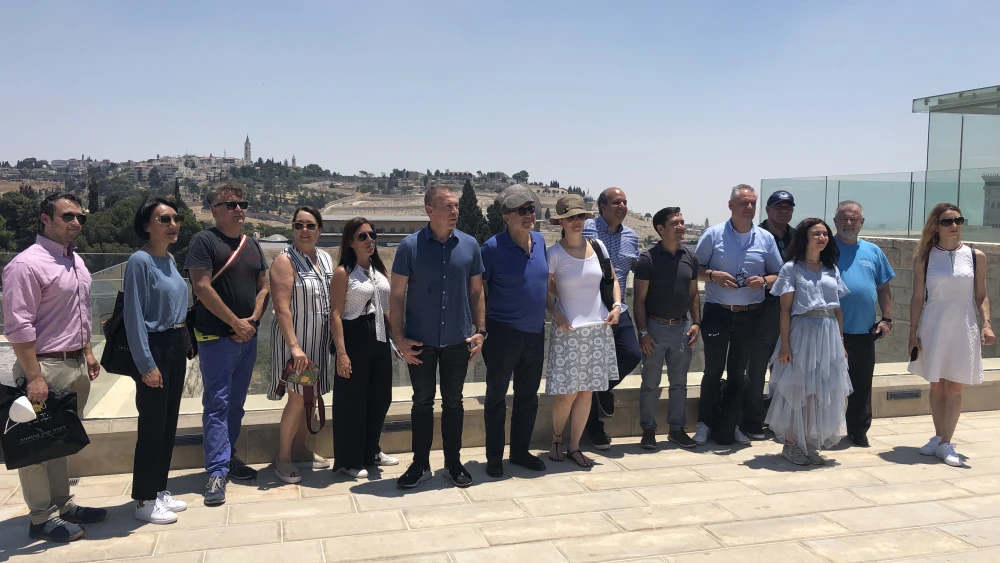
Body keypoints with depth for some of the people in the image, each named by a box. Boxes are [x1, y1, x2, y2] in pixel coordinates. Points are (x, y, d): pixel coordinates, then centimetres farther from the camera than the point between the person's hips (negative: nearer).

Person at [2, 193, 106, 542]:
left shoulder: (76, 261, 12)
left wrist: (87, 353, 18)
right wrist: (34, 377, -21)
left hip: (76, 364, 9)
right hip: (46, 366, -8)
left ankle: (62, 505, 30)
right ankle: (42, 518, 13)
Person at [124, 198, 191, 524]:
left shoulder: (170, 260, 9)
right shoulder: (140, 261, -15)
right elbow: (134, 317, -17)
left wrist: (183, 348, 15)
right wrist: (146, 364, -19)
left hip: (177, 346, 8)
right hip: (155, 348, -8)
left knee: (169, 423, 14)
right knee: (152, 425, 0)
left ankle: (160, 490, 26)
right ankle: (144, 500, 12)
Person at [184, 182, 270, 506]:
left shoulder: (252, 245, 14)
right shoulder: (204, 242, -6)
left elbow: (264, 286, 13)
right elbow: (203, 288, -14)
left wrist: (253, 319, -5)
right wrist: (236, 323, -13)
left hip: (248, 336, 7)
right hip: (216, 337, -6)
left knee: (236, 402, 14)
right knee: (217, 403, -6)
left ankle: (228, 457, 25)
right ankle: (217, 472, -4)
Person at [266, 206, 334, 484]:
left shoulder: (326, 259, 8)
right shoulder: (285, 261, -13)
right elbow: (282, 308, -20)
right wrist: (295, 346, -26)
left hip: (319, 340, 6)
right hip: (294, 339, -6)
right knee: (297, 398, -5)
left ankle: (300, 446, 30)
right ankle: (282, 458, 9)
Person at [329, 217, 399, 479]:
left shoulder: (379, 270, 12)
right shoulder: (343, 272, -8)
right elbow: (336, 315, -13)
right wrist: (341, 353, -20)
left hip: (379, 338, 7)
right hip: (355, 338, -7)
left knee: (380, 397, 13)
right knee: (353, 400, 0)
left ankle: (370, 451, 30)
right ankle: (350, 460, 12)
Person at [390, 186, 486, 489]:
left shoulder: (469, 245, 0)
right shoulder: (410, 246, -7)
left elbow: (477, 291, 7)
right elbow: (396, 295, -4)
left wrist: (480, 331, 1)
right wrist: (400, 338, -8)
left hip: (458, 340, 2)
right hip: (421, 341, -1)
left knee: (453, 402, 12)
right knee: (422, 402, 10)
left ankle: (454, 462, 26)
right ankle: (420, 464, 23)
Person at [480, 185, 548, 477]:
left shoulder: (540, 240, 4)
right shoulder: (493, 247, -14)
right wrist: (482, 326, -9)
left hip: (535, 333, 6)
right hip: (503, 333, -6)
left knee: (528, 396, 16)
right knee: (496, 396, 7)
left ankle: (520, 451, 31)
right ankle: (494, 458, 20)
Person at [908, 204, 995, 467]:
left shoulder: (976, 256, 2)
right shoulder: (924, 258, -1)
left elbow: (981, 296, 6)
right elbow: (917, 297, 1)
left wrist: (986, 323, -8)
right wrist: (913, 333, -2)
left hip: (963, 329, 0)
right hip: (933, 329, 0)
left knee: (955, 389, 1)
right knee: (937, 386, 8)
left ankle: (946, 444, 6)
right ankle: (938, 437, 21)